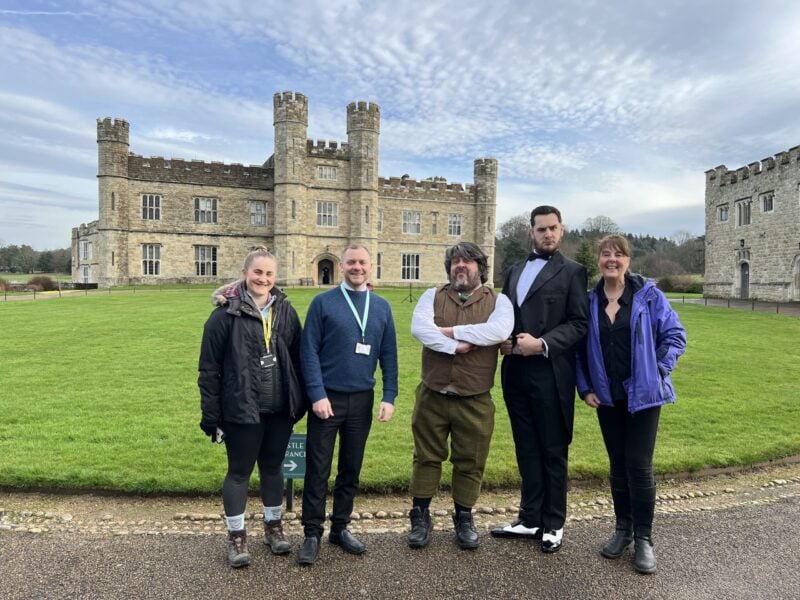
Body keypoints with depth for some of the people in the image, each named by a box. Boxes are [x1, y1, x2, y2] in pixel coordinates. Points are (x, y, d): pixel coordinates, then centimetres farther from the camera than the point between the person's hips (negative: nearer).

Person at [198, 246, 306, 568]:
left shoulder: (286, 311, 2)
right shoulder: (226, 313, -10)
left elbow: (297, 358, 8)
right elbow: (209, 368, -8)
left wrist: (301, 401, 6)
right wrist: (211, 416, -9)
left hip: (280, 409, 4)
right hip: (241, 409, -4)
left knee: (273, 467, 18)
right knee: (239, 471, 11)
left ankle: (274, 527, 37)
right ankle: (236, 536, 28)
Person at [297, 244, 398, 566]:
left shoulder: (382, 307, 6)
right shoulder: (323, 302, -4)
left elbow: (389, 355, 6)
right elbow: (309, 351, -7)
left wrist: (389, 397, -1)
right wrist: (317, 394, -14)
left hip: (362, 400, 3)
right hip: (327, 398, -3)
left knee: (351, 468, 13)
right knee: (318, 469, 4)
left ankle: (340, 528, 29)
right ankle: (312, 533, 19)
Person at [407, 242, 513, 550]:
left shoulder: (498, 301, 0)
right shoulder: (433, 296, 4)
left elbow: (499, 331, -22)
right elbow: (419, 327, -14)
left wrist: (452, 331, -17)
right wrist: (454, 346, -23)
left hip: (475, 401, 0)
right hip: (432, 396, 1)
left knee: (470, 463, 12)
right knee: (426, 457, 12)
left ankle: (464, 519, 32)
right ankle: (420, 516, 29)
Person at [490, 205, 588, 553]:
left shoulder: (572, 272, 0)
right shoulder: (515, 271, 17)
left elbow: (578, 323, -8)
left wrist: (542, 344, -20)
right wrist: (501, 340, -1)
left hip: (550, 374, -5)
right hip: (515, 372, 5)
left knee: (553, 452, 7)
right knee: (527, 450, 14)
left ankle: (553, 525, 23)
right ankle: (530, 519, 27)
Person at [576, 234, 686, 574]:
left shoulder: (648, 295, -5)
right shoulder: (590, 301, 1)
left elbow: (675, 334, -1)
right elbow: (579, 349, 6)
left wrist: (659, 371, -9)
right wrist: (585, 388, 0)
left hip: (643, 394, -2)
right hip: (607, 398, 3)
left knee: (639, 465, -3)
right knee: (617, 465, 12)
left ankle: (644, 539, 14)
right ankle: (623, 529, 28)